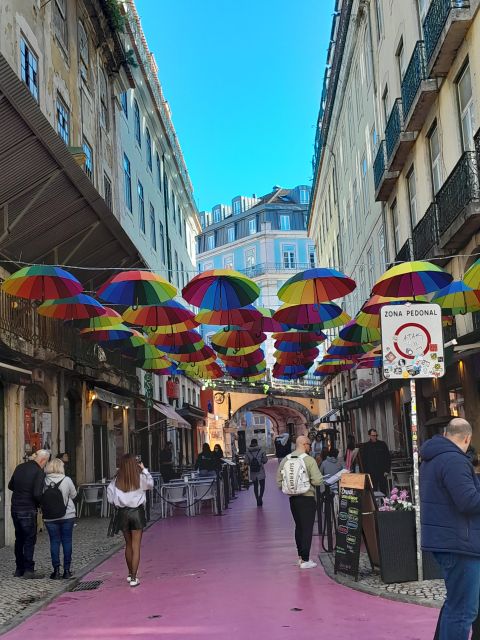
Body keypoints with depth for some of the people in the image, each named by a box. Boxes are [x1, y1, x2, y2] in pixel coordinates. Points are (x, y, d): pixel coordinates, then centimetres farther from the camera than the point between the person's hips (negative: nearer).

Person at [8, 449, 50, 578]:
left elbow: (10, 486, 16)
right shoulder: (39, 472, -15)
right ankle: (28, 570, 3)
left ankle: (19, 569, 23)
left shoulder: (20, 467, 7)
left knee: (19, 539, 16)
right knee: (29, 540, 2)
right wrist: (42, 504, -3)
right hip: (28, 510, -7)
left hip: (15, 508, 7)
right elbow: (37, 494, -21)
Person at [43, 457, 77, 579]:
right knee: (67, 541, 8)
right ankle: (67, 570, 10)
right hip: (67, 515, -1)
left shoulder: (44, 481, -8)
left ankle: (56, 570, 6)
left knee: (54, 542, 7)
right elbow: (73, 495, 1)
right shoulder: (67, 480, -11)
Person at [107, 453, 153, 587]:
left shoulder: (117, 480, -5)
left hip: (123, 513, 3)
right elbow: (150, 484, 11)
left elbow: (110, 498, -2)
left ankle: (130, 574, 33)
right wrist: (144, 470, 15)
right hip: (137, 512, -2)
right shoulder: (140, 478, -9)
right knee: (136, 546, 1)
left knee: (128, 545, 19)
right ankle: (133, 578, -3)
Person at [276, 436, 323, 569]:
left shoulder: (285, 460, 2)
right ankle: (305, 560, 2)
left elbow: (279, 481, 3)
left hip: (293, 498, 6)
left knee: (298, 527, 18)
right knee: (307, 528, 1)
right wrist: (309, 481, 2)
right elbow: (317, 481, -18)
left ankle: (300, 556, 25)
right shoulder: (309, 460, -13)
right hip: (307, 498, -6)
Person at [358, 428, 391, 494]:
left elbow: (388, 458, 7)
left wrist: (387, 470, -1)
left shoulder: (382, 444, 6)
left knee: (383, 490, 0)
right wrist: (366, 473, -1)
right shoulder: (365, 446, 5)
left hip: (382, 473, 0)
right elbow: (363, 461, 7)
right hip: (371, 473, 0)